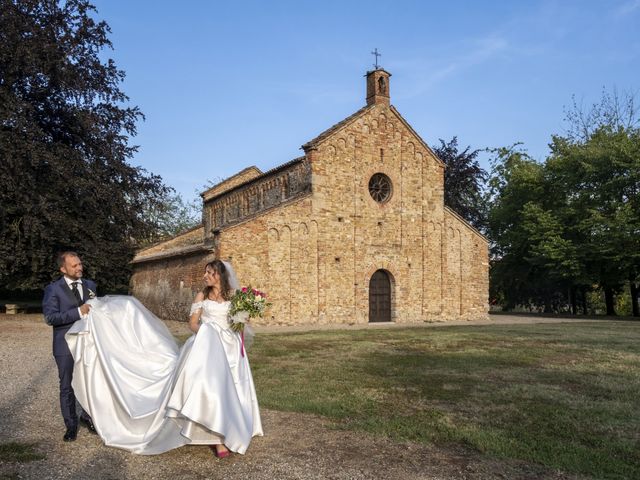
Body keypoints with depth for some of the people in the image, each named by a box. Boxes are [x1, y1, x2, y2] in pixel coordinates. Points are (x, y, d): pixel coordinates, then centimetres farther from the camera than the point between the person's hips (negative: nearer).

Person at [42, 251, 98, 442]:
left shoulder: (90, 285, 7)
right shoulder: (53, 289, -7)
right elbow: (50, 317, -16)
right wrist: (78, 312, -24)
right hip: (66, 346, -3)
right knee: (67, 387, 7)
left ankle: (87, 416, 32)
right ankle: (71, 425, 22)